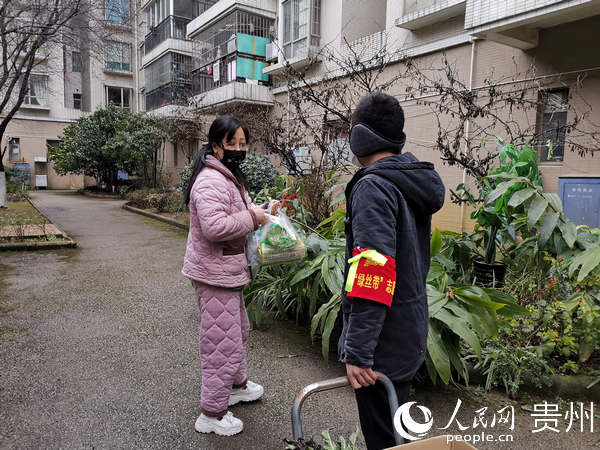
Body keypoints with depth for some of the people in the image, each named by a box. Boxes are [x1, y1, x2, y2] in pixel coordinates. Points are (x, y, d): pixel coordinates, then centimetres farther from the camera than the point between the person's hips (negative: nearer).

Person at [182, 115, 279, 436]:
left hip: (228, 271, 11)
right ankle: (211, 414, 14)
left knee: (238, 329, 24)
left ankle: (236, 385, 45)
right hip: (214, 274, -11)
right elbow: (214, 227, -32)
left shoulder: (230, 177, 14)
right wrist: (251, 217, -21)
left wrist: (263, 210, 7)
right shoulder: (211, 181, -21)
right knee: (223, 340, -2)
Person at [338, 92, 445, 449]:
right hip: (411, 335, 9)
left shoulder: (373, 187, -19)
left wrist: (358, 352, -25)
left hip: (384, 342, -9)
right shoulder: (416, 182, 9)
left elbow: (373, 273, -28)